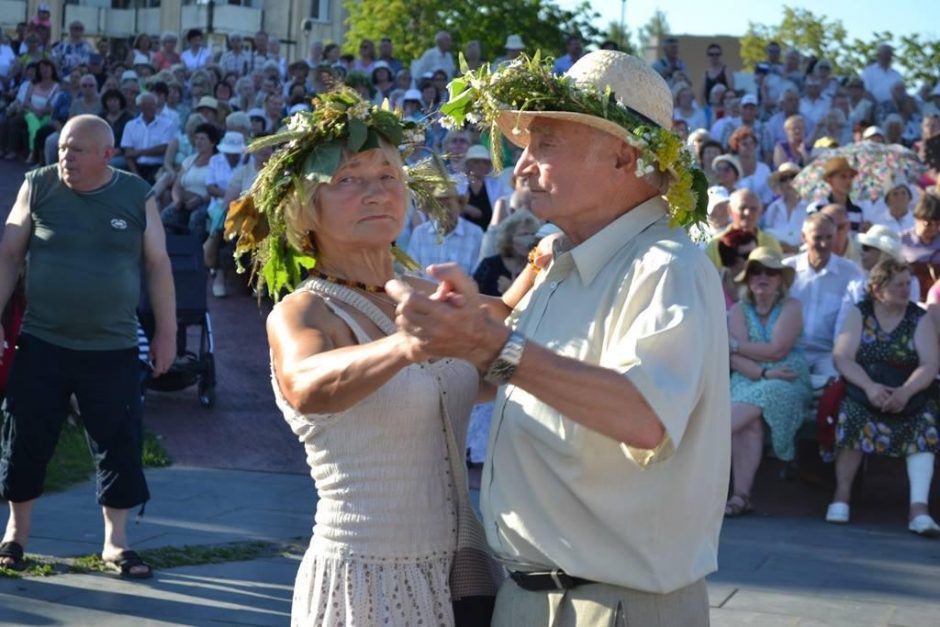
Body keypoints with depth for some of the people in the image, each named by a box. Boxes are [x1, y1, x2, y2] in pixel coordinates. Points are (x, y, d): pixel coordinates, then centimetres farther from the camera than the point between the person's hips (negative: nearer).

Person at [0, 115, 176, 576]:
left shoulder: (137, 196, -1)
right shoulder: (38, 187, -1)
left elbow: (157, 265, 4)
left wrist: (166, 332, 2)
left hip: (113, 349, 0)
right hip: (41, 343, 0)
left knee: (120, 443, 2)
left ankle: (116, 541, 13)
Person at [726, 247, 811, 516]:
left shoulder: (791, 307, 3)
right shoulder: (739, 310, 10)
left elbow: (776, 350, -10)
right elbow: (736, 359, -2)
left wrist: (733, 344, -3)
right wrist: (762, 372, -19)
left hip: (787, 382, -2)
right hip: (747, 380, 2)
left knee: (751, 404, -34)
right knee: (749, 422, -31)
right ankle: (741, 495, -35)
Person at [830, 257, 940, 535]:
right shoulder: (859, 315, 6)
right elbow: (842, 357, -5)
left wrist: (906, 391, -24)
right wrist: (869, 386, -22)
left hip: (910, 394, 1)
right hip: (864, 390, -1)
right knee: (852, 413, -31)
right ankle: (842, 494, -19)